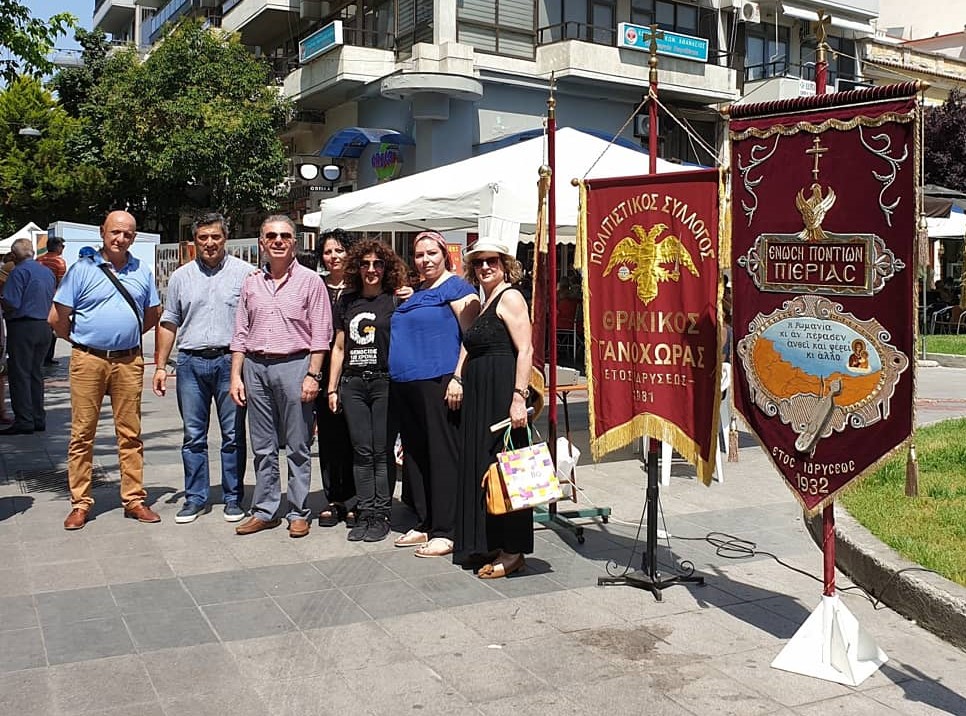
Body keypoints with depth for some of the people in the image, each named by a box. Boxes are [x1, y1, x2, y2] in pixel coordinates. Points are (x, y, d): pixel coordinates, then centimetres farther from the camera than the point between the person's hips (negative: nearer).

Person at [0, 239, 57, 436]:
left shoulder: (19, 272, -12)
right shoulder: (47, 272, 12)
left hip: (22, 327, -7)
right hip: (44, 328, 7)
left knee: (19, 375, -2)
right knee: (36, 373, 14)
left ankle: (24, 421, -3)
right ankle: (38, 419, 16)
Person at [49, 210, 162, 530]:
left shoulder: (142, 271, 9)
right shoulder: (82, 269, -1)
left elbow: (154, 313, 21)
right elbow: (57, 317, 0)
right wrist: (80, 341, 9)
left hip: (128, 361, 3)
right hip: (88, 360, -2)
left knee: (130, 433, 7)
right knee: (82, 433, 2)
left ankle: (134, 499, 14)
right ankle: (80, 503, 10)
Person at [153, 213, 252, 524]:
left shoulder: (244, 272, 2)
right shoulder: (181, 276, 12)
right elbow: (169, 323, 15)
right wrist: (161, 365, 9)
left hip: (230, 361, -3)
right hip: (191, 362, 3)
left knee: (233, 435, 3)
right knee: (193, 436, 8)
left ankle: (233, 498, 14)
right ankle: (195, 498, 18)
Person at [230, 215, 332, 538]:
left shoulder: (310, 280, 0)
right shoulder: (252, 283, 12)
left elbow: (320, 335, -4)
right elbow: (240, 334, 13)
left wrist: (312, 375, -11)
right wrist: (236, 376, 6)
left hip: (294, 366, -4)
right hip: (255, 367, 4)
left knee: (298, 447, 2)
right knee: (262, 446, 9)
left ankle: (298, 513, 11)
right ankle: (265, 511, 18)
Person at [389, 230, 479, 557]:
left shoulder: (455, 287, -3)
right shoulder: (414, 293, 20)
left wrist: (459, 377, -19)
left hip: (437, 382, -9)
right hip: (405, 384, 9)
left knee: (442, 456, -5)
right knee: (415, 455, 12)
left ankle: (444, 531, 0)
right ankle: (424, 524, 23)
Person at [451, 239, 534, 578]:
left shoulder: (510, 297, -7)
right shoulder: (483, 302, 21)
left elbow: (525, 350, -16)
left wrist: (519, 398, -23)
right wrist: (457, 378, 11)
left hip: (503, 392, -10)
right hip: (479, 394, 10)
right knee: (480, 467, 12)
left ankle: (512, 550, 2)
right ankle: (487, 544, 21)